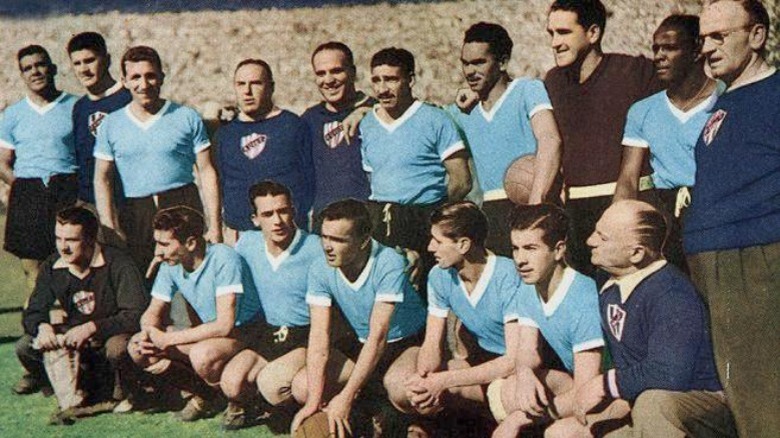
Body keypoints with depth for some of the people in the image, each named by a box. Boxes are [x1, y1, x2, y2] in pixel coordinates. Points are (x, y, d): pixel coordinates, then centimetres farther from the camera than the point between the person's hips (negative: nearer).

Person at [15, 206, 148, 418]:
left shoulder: (118, 265, -21)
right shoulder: (52, 267, -5)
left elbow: (137, 315, -28)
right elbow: (33, 312, 1)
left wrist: (92, 327, -36)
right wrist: (42, 326, -24)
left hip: (113, 335, -4)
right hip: (75, 338, 4)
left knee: (117, 349, -39)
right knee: (25, 347, -18)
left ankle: (125, 386, -4)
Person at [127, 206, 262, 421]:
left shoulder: (223, 259, -25)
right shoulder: (170, 265, -5)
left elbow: (224, 325, -30)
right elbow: (153, 312, 6)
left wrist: (168, 339, -25)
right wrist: (149, 334, -20)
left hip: (243, 332, -7)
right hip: (207, 332, 7)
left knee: (202, 354, -38)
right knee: (137, 347, -8)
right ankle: (204, 395, 6)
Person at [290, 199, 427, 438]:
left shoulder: (389, 264, -28)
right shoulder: (320, 270, -14)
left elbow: (378, 336, -31)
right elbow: (319, 335, -19)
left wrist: (346, 398, -35)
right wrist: (314, 401, -30)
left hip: (408, 343, -5)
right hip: (360, 345, 5)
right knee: (303, 387, -17)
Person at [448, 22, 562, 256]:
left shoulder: (528, 90, -2)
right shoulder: (461, 110, 17)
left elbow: (550, 141, -19)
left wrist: (534, 202, -29)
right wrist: (460, 112, 5)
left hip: (528, 204, -5)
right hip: (489, 213, 6)